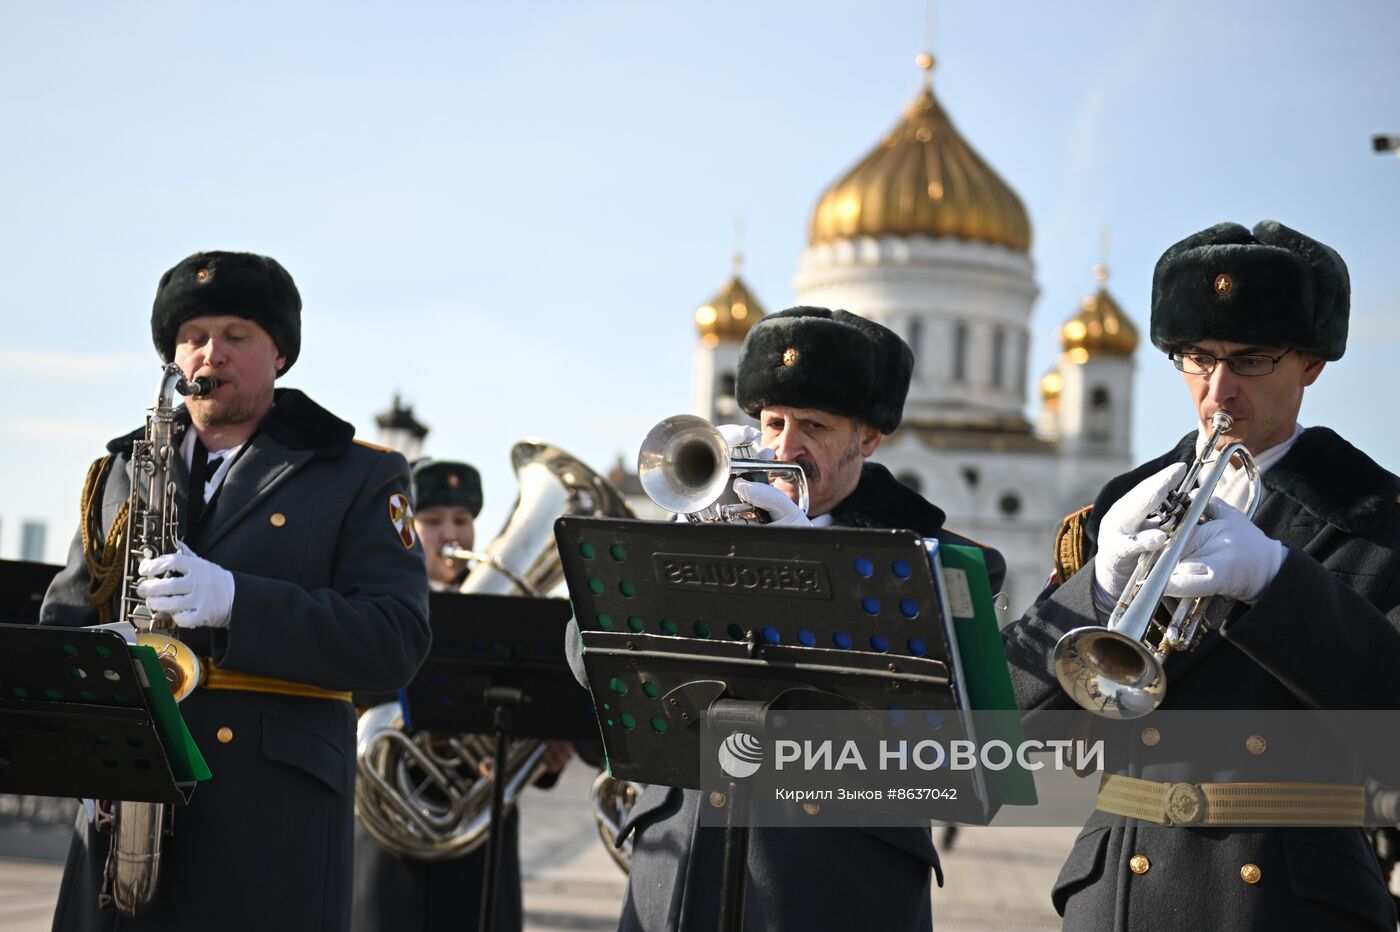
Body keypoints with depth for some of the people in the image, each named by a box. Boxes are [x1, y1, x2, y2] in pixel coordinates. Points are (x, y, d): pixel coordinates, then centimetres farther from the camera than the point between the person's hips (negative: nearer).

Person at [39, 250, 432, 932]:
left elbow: (397, 640, -6)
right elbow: (66, 617, 18)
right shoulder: (121, 470, 18)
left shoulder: (360, 477, 5)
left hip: (276, 811, -3)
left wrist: (237, 601, -19)